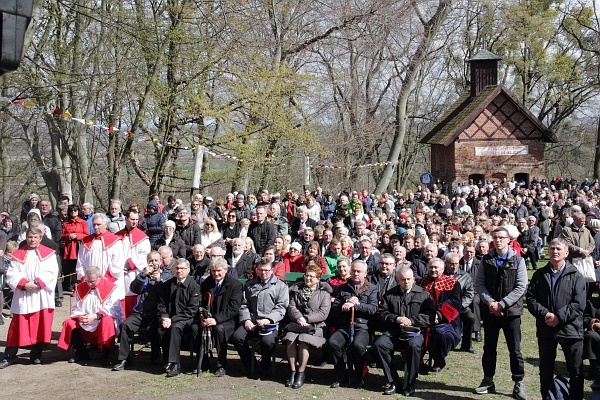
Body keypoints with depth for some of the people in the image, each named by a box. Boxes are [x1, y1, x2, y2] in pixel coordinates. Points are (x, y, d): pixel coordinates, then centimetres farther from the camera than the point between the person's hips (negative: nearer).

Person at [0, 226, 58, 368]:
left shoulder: (48, 253, 5)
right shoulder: (18, 254, 10)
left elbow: (51, 272, -5)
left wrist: (37, 283, -17)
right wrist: (24, 284, -15)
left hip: (42, 296, -1)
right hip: (23, 296, 1)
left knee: (41, 326, 3)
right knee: (19, 327, 2)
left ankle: (36, 355, 16)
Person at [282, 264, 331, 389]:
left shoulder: (324, 293, 8)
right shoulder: (296, 290, 18)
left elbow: (323, 313, -3)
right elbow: (291, 307, 8)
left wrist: (306, 319, -12)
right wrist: (299, 318, -12)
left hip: (314, 325, -3)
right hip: (296, 323, 3)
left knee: (304, 340, -31)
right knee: (290, 339, -28)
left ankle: (301, 373, -19)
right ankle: (293, 372, -18)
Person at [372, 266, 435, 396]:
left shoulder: (423, 294, 11)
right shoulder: (390, 294, 18)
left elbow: (429, 316, 0)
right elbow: (381, 314, 10)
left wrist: (411, 321, -10)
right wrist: (396, 319, -7)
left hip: (415, 331, -2)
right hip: (394, 332, 3)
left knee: (413, 345, -36)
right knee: (379, 344, -26)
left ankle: (410, 384, -18)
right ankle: (394, 382, -17)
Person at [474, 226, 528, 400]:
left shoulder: (518, 260, -2)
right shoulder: (486, 259, 5)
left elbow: (521, 287, -8)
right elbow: (479, 283, 2)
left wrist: (502, 304, -14)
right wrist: (490, 302, -12)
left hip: (511, 311, -3)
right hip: (490, 311, 3)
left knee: (515, 350, 1)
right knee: (489, 348, 12)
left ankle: (519, 384, 11)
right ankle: (488, 380, 23)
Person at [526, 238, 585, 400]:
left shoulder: (576, 276, -1)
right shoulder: (539, 275, 8)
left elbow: (579, 304, -9)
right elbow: (530, 298, 1)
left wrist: (559, 317, -16)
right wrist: (544, 314, -14)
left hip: (571, 330, -3)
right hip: (545, 330, 3)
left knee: (576, 371, 3)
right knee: (545, 371, 14)